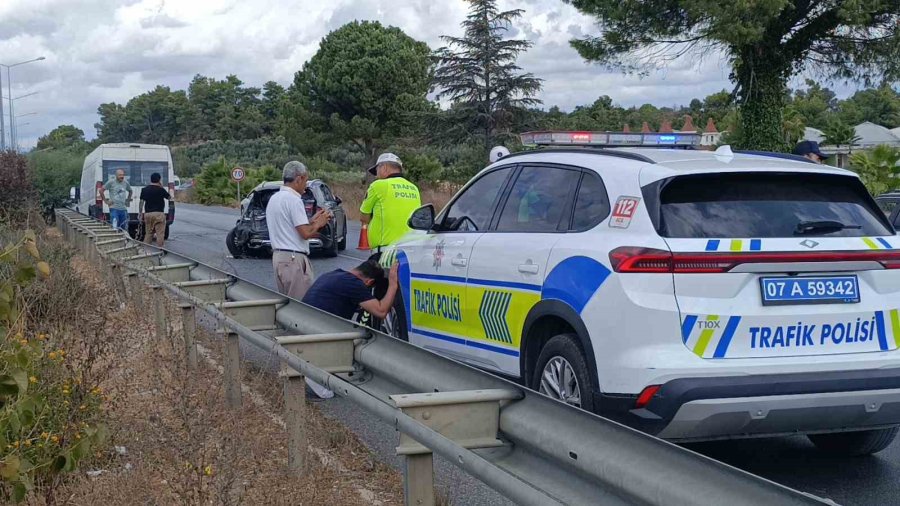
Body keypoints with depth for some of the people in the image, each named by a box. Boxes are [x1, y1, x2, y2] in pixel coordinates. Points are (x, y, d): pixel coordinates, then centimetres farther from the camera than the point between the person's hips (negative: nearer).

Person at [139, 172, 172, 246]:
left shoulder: (144, 190, 7)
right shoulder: (161, 190, -6)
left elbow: (141, 202, 8)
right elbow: (169, 198, 8)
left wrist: (140, 213, 14)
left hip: (147, 214, 5)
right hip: (158, 214, -5)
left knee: (148, 233, 13)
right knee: (160, 234, -1)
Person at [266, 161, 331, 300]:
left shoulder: (274, 198, 15)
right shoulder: (294, 200, -14)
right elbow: (305, 233, -19)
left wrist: (312, 221, 17)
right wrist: (319, 223, -1)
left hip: (278, 255, 10)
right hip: (293, 258, -9)